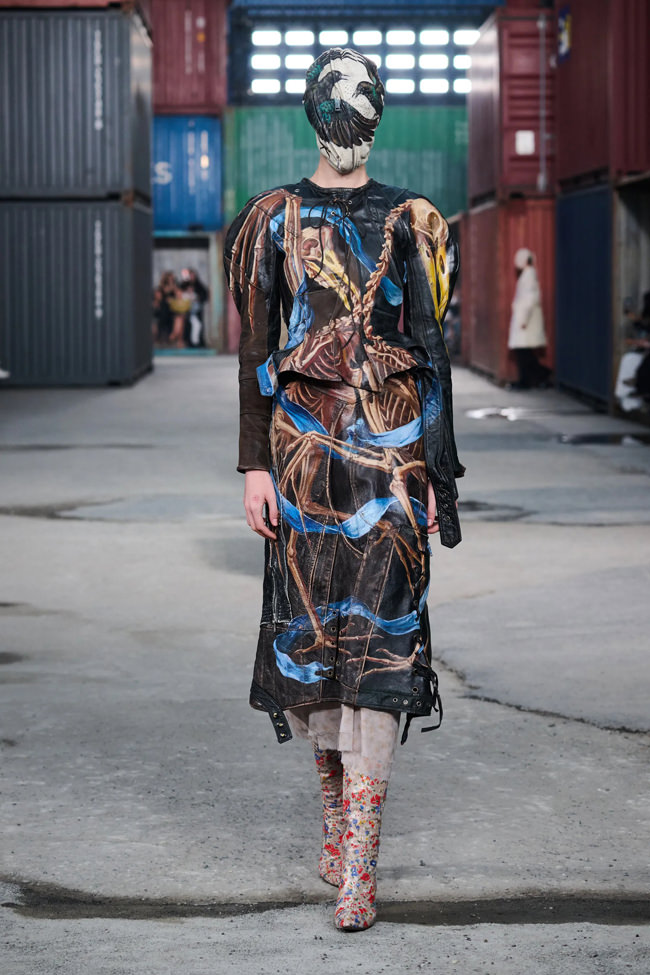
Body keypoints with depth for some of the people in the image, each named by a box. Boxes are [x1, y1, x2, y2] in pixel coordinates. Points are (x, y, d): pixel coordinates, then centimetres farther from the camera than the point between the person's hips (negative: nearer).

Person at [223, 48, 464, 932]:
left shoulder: (409, 223, 7)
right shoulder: (275, 219, 7)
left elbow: (431, 351, 7)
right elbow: (256, 351, 6)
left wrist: (437, 472, 2)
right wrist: (256, 467, -1)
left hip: (392, 451, -1)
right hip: (305, 447, 1)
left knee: (378, 636, -9)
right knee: (310, 621, 5)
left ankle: (358, 866, -11)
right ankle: (336, 810, 26)